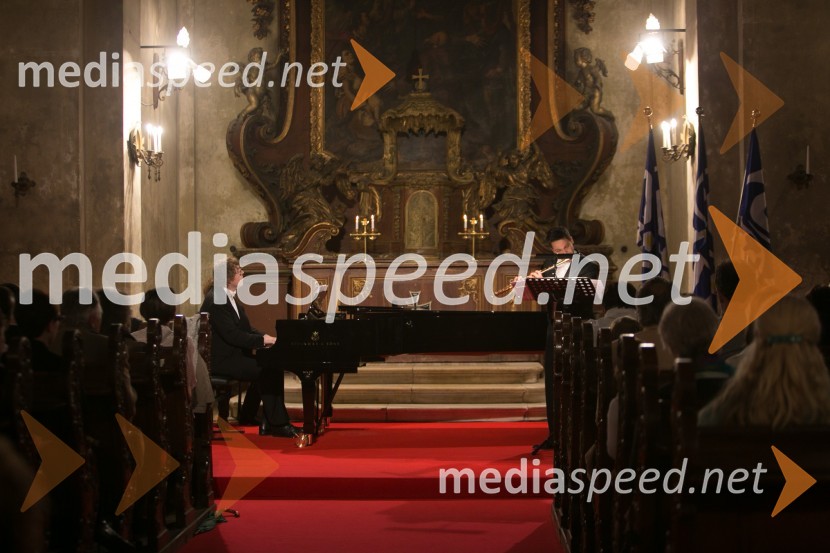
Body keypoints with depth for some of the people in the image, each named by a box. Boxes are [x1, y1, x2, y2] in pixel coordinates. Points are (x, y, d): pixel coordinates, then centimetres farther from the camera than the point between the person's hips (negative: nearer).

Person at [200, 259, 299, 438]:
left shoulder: (228, 297, 15)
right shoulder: (215, 300, -17)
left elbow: (243, 329, 16)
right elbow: (231, 335, -25)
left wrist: (264, 337, -1)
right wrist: (262, 340, -22)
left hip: (233, 354, 10)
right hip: (221, 360, -10)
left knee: (270, 367, -1)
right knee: (267, 372, -20)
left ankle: (247, 416, 9)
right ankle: (277, 424, -16)